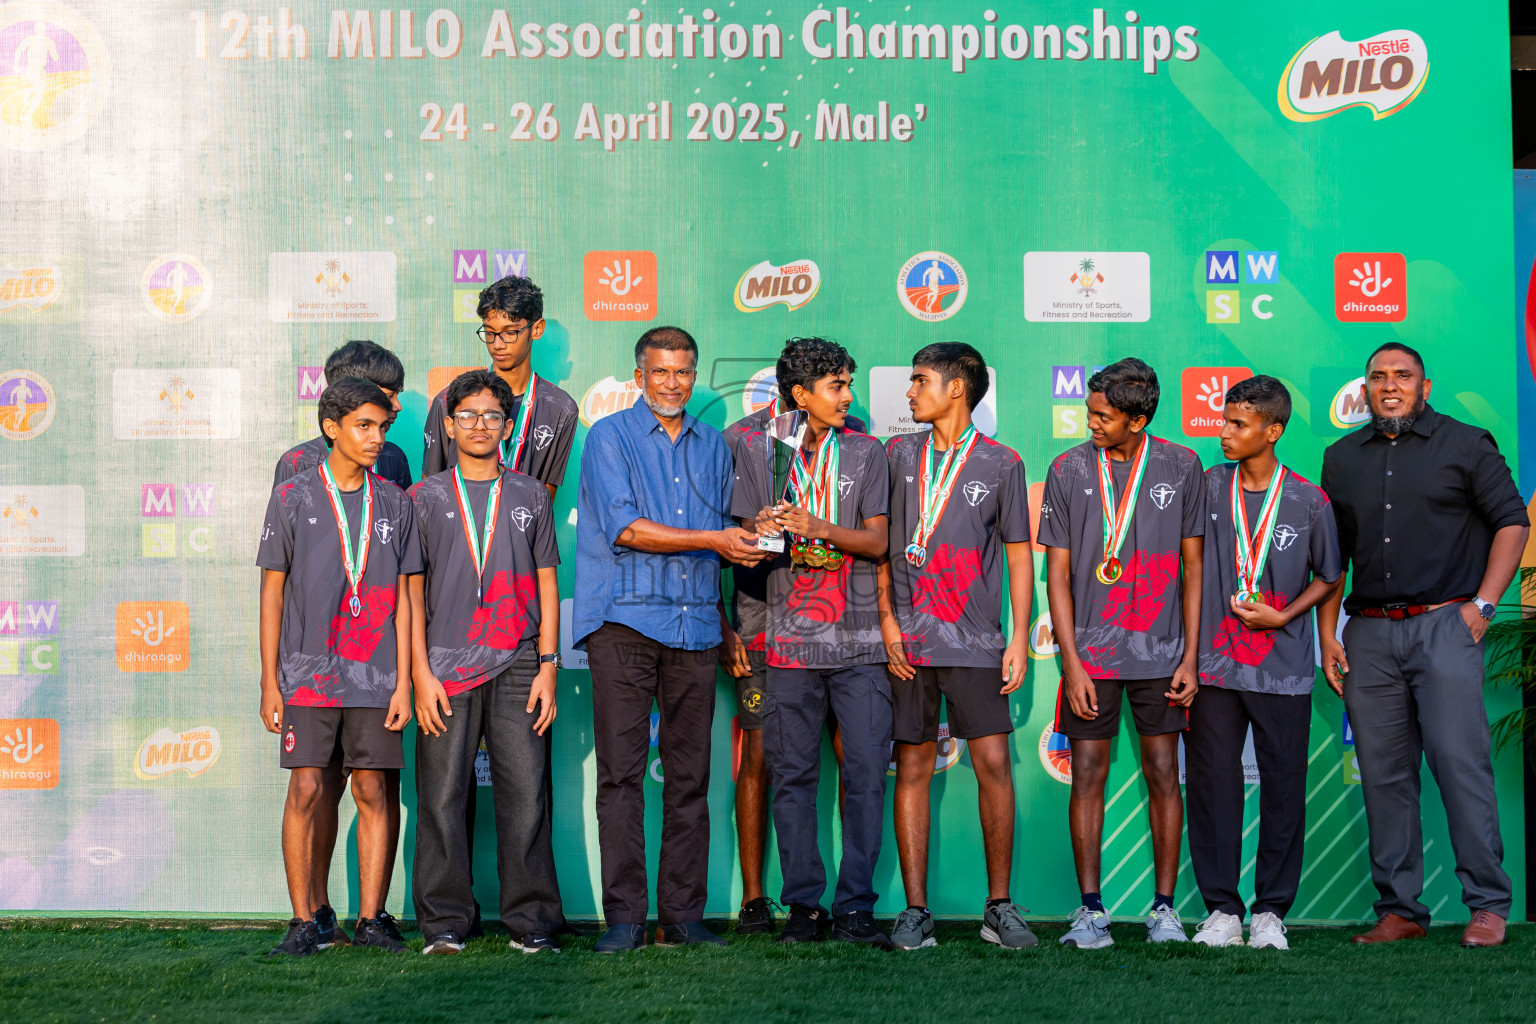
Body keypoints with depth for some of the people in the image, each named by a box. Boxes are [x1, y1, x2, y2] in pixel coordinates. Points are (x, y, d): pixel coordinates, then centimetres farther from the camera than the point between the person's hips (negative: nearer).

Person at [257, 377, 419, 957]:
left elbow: (401, 598, 8)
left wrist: (403, 683, 2)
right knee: (305, 790, -5)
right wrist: (269, 683, 1)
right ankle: (304, 922, 3)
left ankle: (370, 919, 9)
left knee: (375, 791, 1)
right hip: (308, 671, -2)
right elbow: (272, 594, 5)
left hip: (374, 675, 2)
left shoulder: (394, 503, 9)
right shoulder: (293, 498, 4)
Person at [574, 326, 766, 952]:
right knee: (621, 772, -5)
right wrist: (713, 540, -11)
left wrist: (723, 623, 19)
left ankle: (683, 914, 9)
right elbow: (625, 529, -9)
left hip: (695, 625, 4)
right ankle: (624, 916, -1)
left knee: (690, 775, 3)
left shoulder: (713, 448, 19)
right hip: (625, 621, -4)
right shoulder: (609, 438, 3)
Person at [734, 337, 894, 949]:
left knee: (866, 773, -4)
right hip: (791, 640, 1)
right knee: (792, 775, 2)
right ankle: (805, 905, 11)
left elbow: (876, 542, 1)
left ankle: (856, 908, 3)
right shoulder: (761, 455, 9)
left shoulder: (865, 453, 7)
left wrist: (816, 526, -14)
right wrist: (762, 532, -13)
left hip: (859, 642, 0)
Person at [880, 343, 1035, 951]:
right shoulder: (898, 455, 11)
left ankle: (999, 907, 6)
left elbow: (1018, 555, 6)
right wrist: (886, 618, 0)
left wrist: (1020, 639, 0)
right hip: (908, 639, 2)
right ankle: (916, 910, 8)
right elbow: (878, 541, 11)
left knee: (993, 763, -6)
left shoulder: (1001, 463, 5)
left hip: (976, 640, -2)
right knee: (912, 768, 2)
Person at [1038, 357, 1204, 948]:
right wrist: (1072, 663, -5)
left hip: (1161, 654, 0)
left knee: (1163, 775, 4)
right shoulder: (1068, 470, 2)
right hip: (1090, 653, 0)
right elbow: (1058, 573, 2)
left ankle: (1164, 906, 13)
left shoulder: (1180, 466, 3)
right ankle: (1090, 909, 8)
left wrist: (1190, 657, 0)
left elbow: (1192, 566, 6)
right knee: (1087, 776, 0)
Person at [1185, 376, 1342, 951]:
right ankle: (1222, 909, 11)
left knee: (1284, 789, 2)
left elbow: (1330, 577, 11)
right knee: (1212, 787, 2)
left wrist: (1283, 616, -6)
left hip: (1284, 668, -1)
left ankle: (1270, 910, 13)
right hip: (1214, 665, 1)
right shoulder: (1208, 488, 5)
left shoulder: (1309, 501, 1)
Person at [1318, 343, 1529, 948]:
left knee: (1460, 760, -10)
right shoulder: (1342, 459, 16)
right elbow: (1329, 556, 19)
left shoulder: (1465, 445, 6)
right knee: (1383, 774, 3)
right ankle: (1399, 909, 10)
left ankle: (1488, 905, -2)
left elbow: (1512, 522, 3)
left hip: (1444, 625, -4)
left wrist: (1482, 605, -6)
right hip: (1369, 634, 4)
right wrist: (1327, 636, 11)